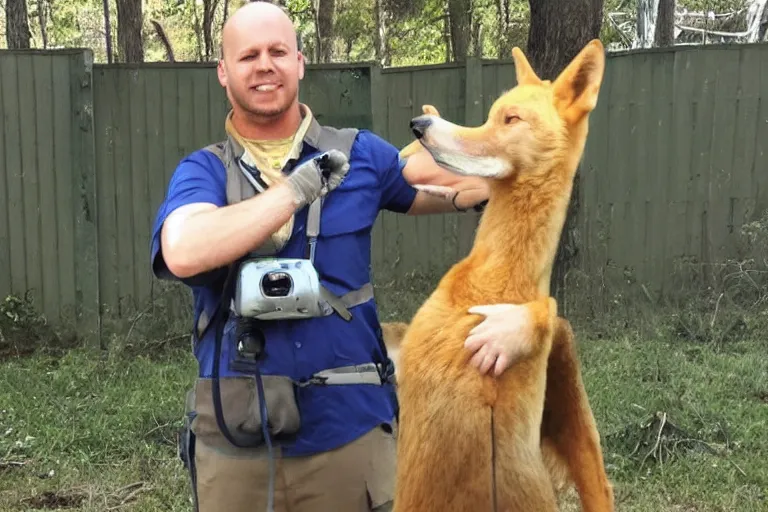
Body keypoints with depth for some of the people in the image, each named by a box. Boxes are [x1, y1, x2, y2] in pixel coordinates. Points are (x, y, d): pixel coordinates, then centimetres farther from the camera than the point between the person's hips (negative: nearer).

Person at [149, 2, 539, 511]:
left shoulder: (360, 155, 2)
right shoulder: (201, 172, -1)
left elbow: (477, 186, 7)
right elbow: (183, 254, -22)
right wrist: (300, 187, -17)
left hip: (348, 426, 0)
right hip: (232, 436, 0)